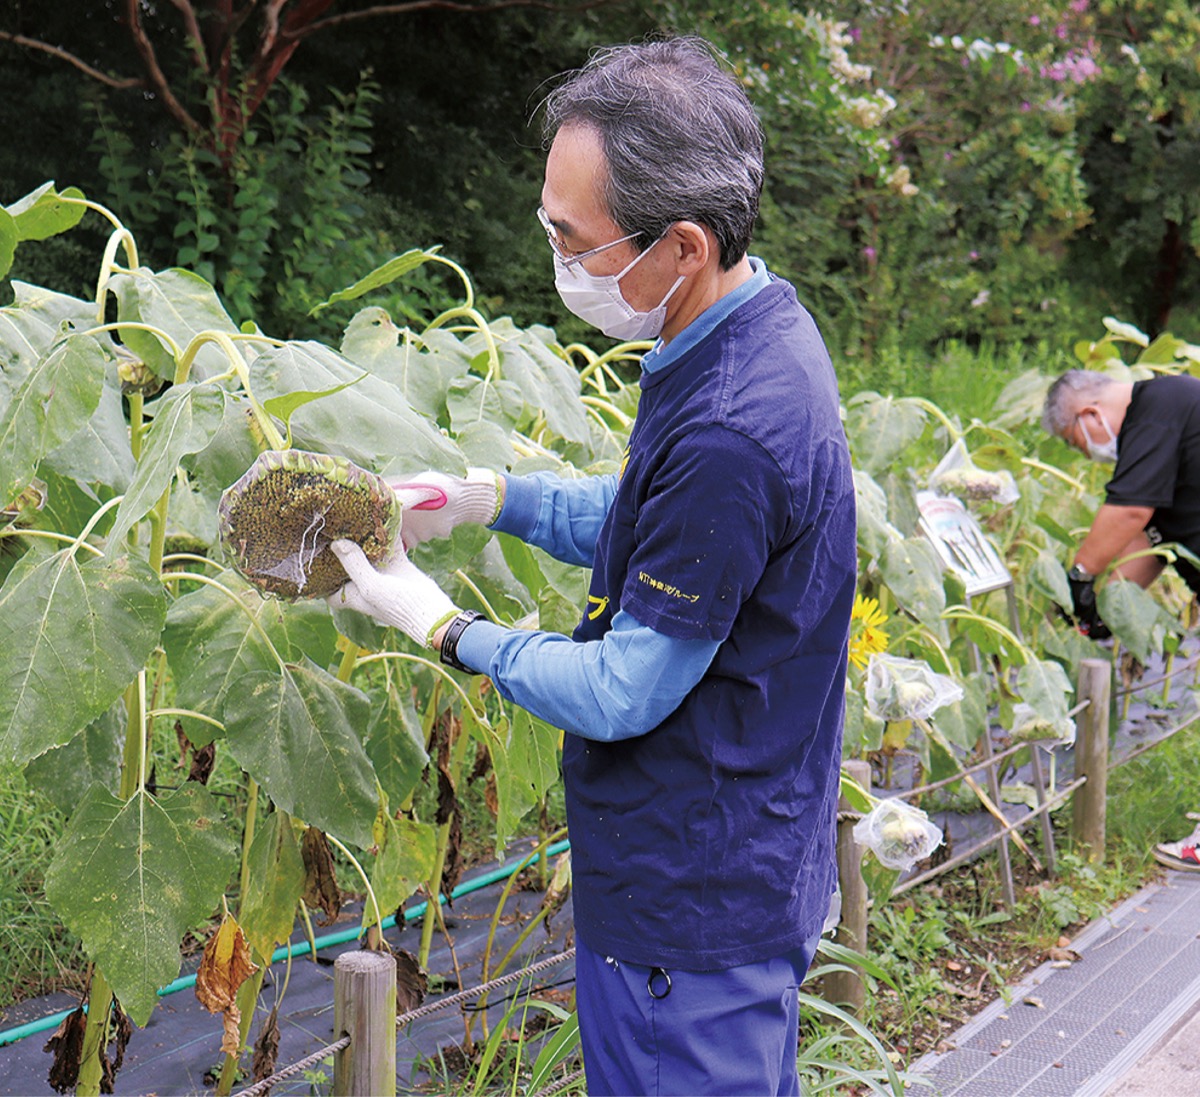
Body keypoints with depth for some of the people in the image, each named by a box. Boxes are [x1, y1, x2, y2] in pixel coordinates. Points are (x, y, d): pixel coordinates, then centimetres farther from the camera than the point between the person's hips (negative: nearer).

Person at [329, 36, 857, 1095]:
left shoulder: (729, 433, -32)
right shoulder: (759, 327, 0)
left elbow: (619, 696, -23)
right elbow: (654, 527, 15)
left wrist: (447, 629, -9)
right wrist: (490, 495, 4)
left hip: (689, 912, -10)